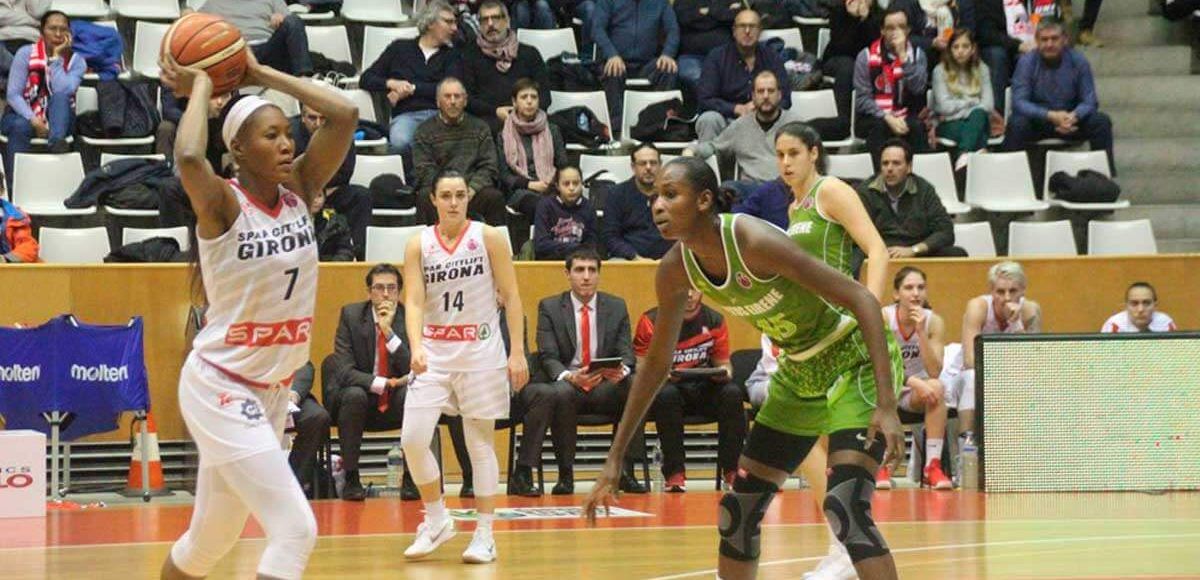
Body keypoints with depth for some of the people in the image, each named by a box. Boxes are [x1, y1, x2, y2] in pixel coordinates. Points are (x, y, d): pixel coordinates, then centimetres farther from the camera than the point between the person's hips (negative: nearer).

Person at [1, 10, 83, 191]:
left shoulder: (76, 62, -2)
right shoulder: (26, 54, -5)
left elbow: (63, 91, -21)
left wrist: (56, 58, -17)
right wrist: (33, 119, -25)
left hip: (58, 121, 1)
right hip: (23, 116, -1)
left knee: (60, 96, -30)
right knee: (20, 127, -37)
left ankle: (56, 142, -51)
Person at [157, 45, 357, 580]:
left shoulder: (300, 190, 2)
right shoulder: (223, 204, -15)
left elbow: (344, 115, -8)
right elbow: (188, 158, -38)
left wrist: (261, 75, -4)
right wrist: (200, 89, -20)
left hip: (273, 389, 7)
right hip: (220, 387, -7)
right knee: (296, 528, -19)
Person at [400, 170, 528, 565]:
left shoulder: (488, 238, -2)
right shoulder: (419, 245, 1)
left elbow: (511, 296, -1)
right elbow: (414, 301, -6)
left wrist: (518, 351, -8)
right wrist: (416, 348, -23)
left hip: (480, 351, -2)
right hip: (434, 351, 2)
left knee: (480, 442, 1)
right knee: (413, 438, -9)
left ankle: (485, 534, 9)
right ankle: (437, 521, 11)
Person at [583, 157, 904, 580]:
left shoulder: (755, 242, -29)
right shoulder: (675, 269, -7)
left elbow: (863, 300, -27)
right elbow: (657, 362, 7)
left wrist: (886, 405, -33)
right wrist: (615, 458, 7)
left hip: (856, 361, -8)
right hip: (799, 371, 8)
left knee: (846, 508, -24)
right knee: (739, 508, 8)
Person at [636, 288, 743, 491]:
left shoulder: (715, 321, 5)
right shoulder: (652, 321, -3)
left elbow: (723, 363, 11)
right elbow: (642, 367, -3)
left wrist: (725, 372, -13)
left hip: (704, 389, 2)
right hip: (666, 384, -2)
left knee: (732, 394, -28)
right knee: (666, 395, -37)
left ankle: (731, 470, -16)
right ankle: (675, 473, -30)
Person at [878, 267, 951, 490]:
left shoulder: (933, 321, -10)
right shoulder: (882, 317, -15)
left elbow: (934, 372, -19)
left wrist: (921, 332, -29)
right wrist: (914, 382, -37)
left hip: (917, 394, 2)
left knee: (936, 387, -31)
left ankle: (933, 466, -31)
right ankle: (882, 466, -26)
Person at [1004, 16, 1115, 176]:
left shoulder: (1078, 61, -5)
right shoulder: (1027, 63, -10)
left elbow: (1089, 101, -7)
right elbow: (1019, 102, -19)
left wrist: (1073, 116, -31)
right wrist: (1051, 116, -33)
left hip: (1071, 121, 2)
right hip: (1037, 122, -2)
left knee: (1101, 121, -23)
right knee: (1017, 124, -33)